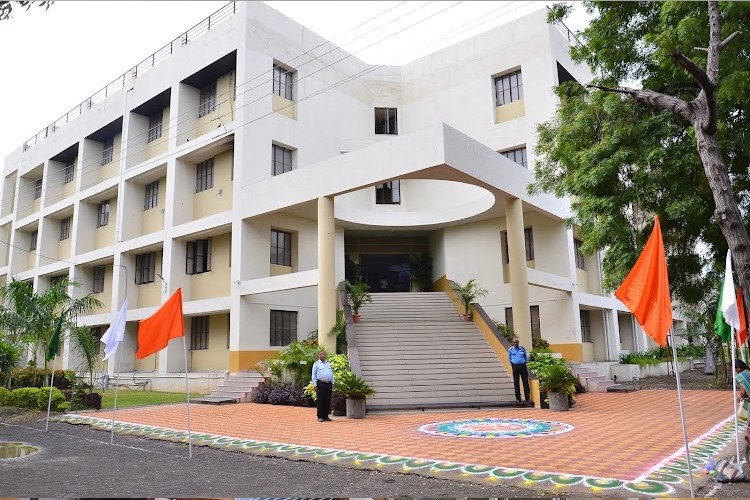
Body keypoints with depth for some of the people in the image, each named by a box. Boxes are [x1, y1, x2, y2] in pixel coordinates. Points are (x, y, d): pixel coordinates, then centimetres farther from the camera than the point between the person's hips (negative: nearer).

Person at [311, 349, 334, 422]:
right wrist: (315, 385, -7)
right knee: (320, 400, -4)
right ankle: (320, 417, 0)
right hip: (321, 384, -5)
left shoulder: (328, 364, 19)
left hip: (329, 384, 5)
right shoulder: (316, 364, 5)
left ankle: (326, 416, 11)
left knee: (328, 401, 5)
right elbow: (314, 375, 1)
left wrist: (332, 383, 14)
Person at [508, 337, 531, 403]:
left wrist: (525, 364, 12)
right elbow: (509, 359, 12)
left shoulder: (522, 348, 5)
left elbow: (526, 357, 15)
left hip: (523, 366, 1)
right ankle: (518, 398, 9)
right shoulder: (510, 350, 3)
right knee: (516, 382, 1)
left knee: (525, 382, -1)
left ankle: (528, 398, 4)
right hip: (515, 366, -1)